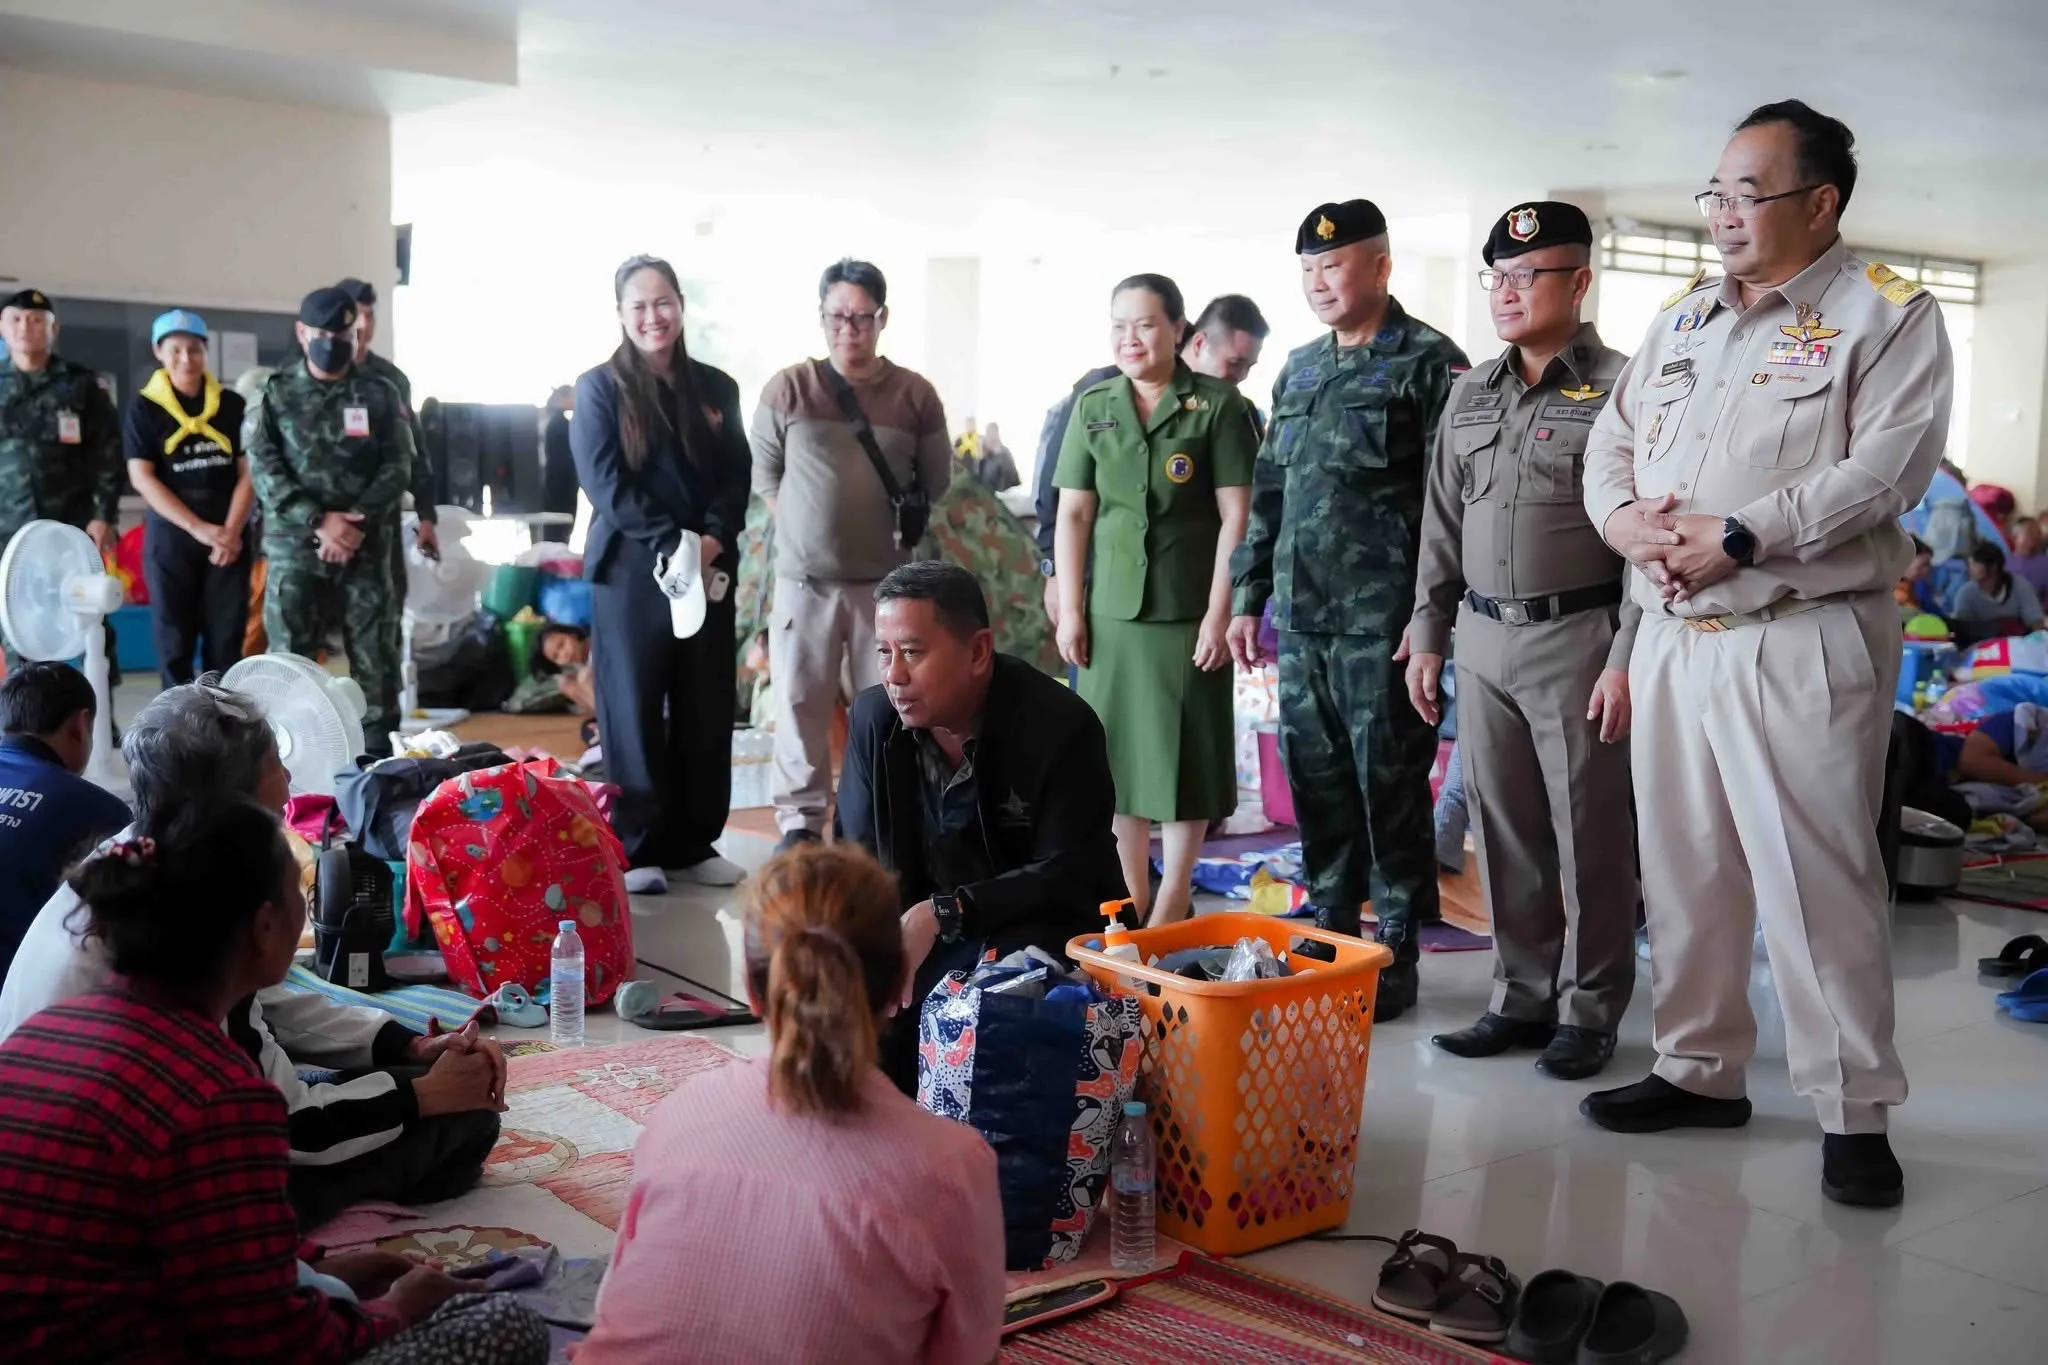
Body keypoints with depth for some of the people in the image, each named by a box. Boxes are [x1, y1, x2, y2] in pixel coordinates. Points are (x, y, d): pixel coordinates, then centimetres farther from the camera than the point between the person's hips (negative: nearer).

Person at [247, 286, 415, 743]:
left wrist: (357, 522, -13)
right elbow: (263, 467, -3)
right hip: (294, 546, -1)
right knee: (290, 658, 0)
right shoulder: (276, 394, 6)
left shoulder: (380, 395, 8)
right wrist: (317, 520, -15)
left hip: (366, 548, 1)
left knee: (376, 655, 4)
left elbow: (397, 467, 1)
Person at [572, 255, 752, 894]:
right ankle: (636, 848, 9)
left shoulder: (716, 388, 11)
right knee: (634, 710, 1)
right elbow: (606, 484, -9)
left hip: (710, 572, 4)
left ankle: (694, 843, 17)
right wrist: (671, 545, -17)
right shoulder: (599, 388, 1)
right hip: (631, 572, -4)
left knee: (707, 710, 7)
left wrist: (713, 539, -11)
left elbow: (736, 479, 7)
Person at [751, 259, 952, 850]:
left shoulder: (915, 394, 0)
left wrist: (903, 527, 8)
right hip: (804, 579, 0)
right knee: (800, 704, 6)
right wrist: (805, 527, 4)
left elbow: (935, 482, 12)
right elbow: (765, 475, 9)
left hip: (886, 581, 0)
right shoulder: (788, 389, -1)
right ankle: (800, 823, 17)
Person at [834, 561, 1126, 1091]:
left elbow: (1067, 876, -21)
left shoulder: (1061, 726, -19)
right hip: (918, 926, 5)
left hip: (1044, 928, -4)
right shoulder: (874, 716, -5)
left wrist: (943, 913, -31)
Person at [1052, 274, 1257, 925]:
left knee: (1184, 752, 4)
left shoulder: (1217, 406, -3)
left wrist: (1218, 613, -11)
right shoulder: (1093, 407, 7)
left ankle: (1172, 907, 15)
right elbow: (1073, 514, 7)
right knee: (1116, 750, 7)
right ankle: (1132, 901, 19)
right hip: (1112, 609, 3)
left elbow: (1236, 516, -6)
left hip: (1188, 611, -3)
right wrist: (1069, 611, 1)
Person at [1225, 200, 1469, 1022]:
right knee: (1315, 780, 11)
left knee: (1389, 786, 0)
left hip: (1382, 623, -6)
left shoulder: (1429, 363, -4)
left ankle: (1396, 958, 12)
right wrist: (1247, 597, 16)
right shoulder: (1299, 371, 17)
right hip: (1302, 619, 7)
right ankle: (1328, 939, 24)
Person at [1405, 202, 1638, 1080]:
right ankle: (1521, 997, 22)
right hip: (1481, 640, 6)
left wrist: (1627, 659, -14)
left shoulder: (1619, 389, -5)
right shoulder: (1471, 393, 14)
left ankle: (1590, 1009, 15)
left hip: (1577, 639, -6)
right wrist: (1428, 636, 13)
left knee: (1589, 835, 2)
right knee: (1503, 832, 10)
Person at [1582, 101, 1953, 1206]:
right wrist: (1625, 517, -6)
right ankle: (1700, 1070, 26)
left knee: (1817, 879, -5)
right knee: (1683, 868, 12)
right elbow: (1610, 444, 16)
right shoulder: (1680, 321, 18)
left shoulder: (1886, 316, -2)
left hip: (1801, 645, -6)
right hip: (1671, 638, 7)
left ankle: (1853, 1111, 7)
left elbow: (1886, 468, -15)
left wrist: (1739, 537, -20)